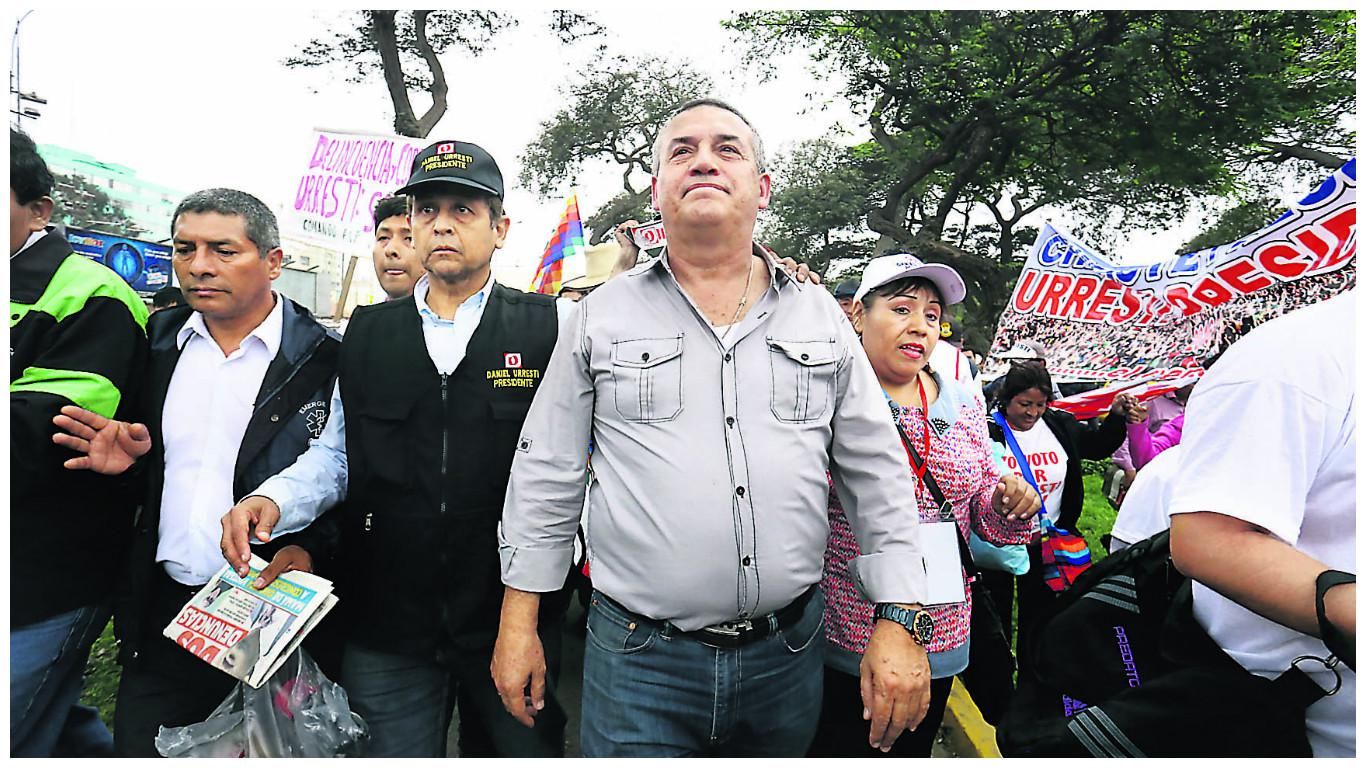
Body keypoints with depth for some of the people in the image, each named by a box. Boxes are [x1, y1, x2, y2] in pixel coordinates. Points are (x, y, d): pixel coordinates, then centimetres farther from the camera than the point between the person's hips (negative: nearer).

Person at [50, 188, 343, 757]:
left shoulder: (326, 361, -11)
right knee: (142, 750, 14)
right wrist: (128, 459, -5)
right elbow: (154, 465, 16)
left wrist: (310, 546, -23)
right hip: (163, 609, 4)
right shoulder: (159, 341, 6)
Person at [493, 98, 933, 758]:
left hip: (788, 654, 3)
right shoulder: (602, 316, 0)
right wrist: (518, 621, 1)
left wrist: (899, 622, -3)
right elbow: (545, 475, 2)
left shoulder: (821, 316, 4)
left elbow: (878, 477, 4)